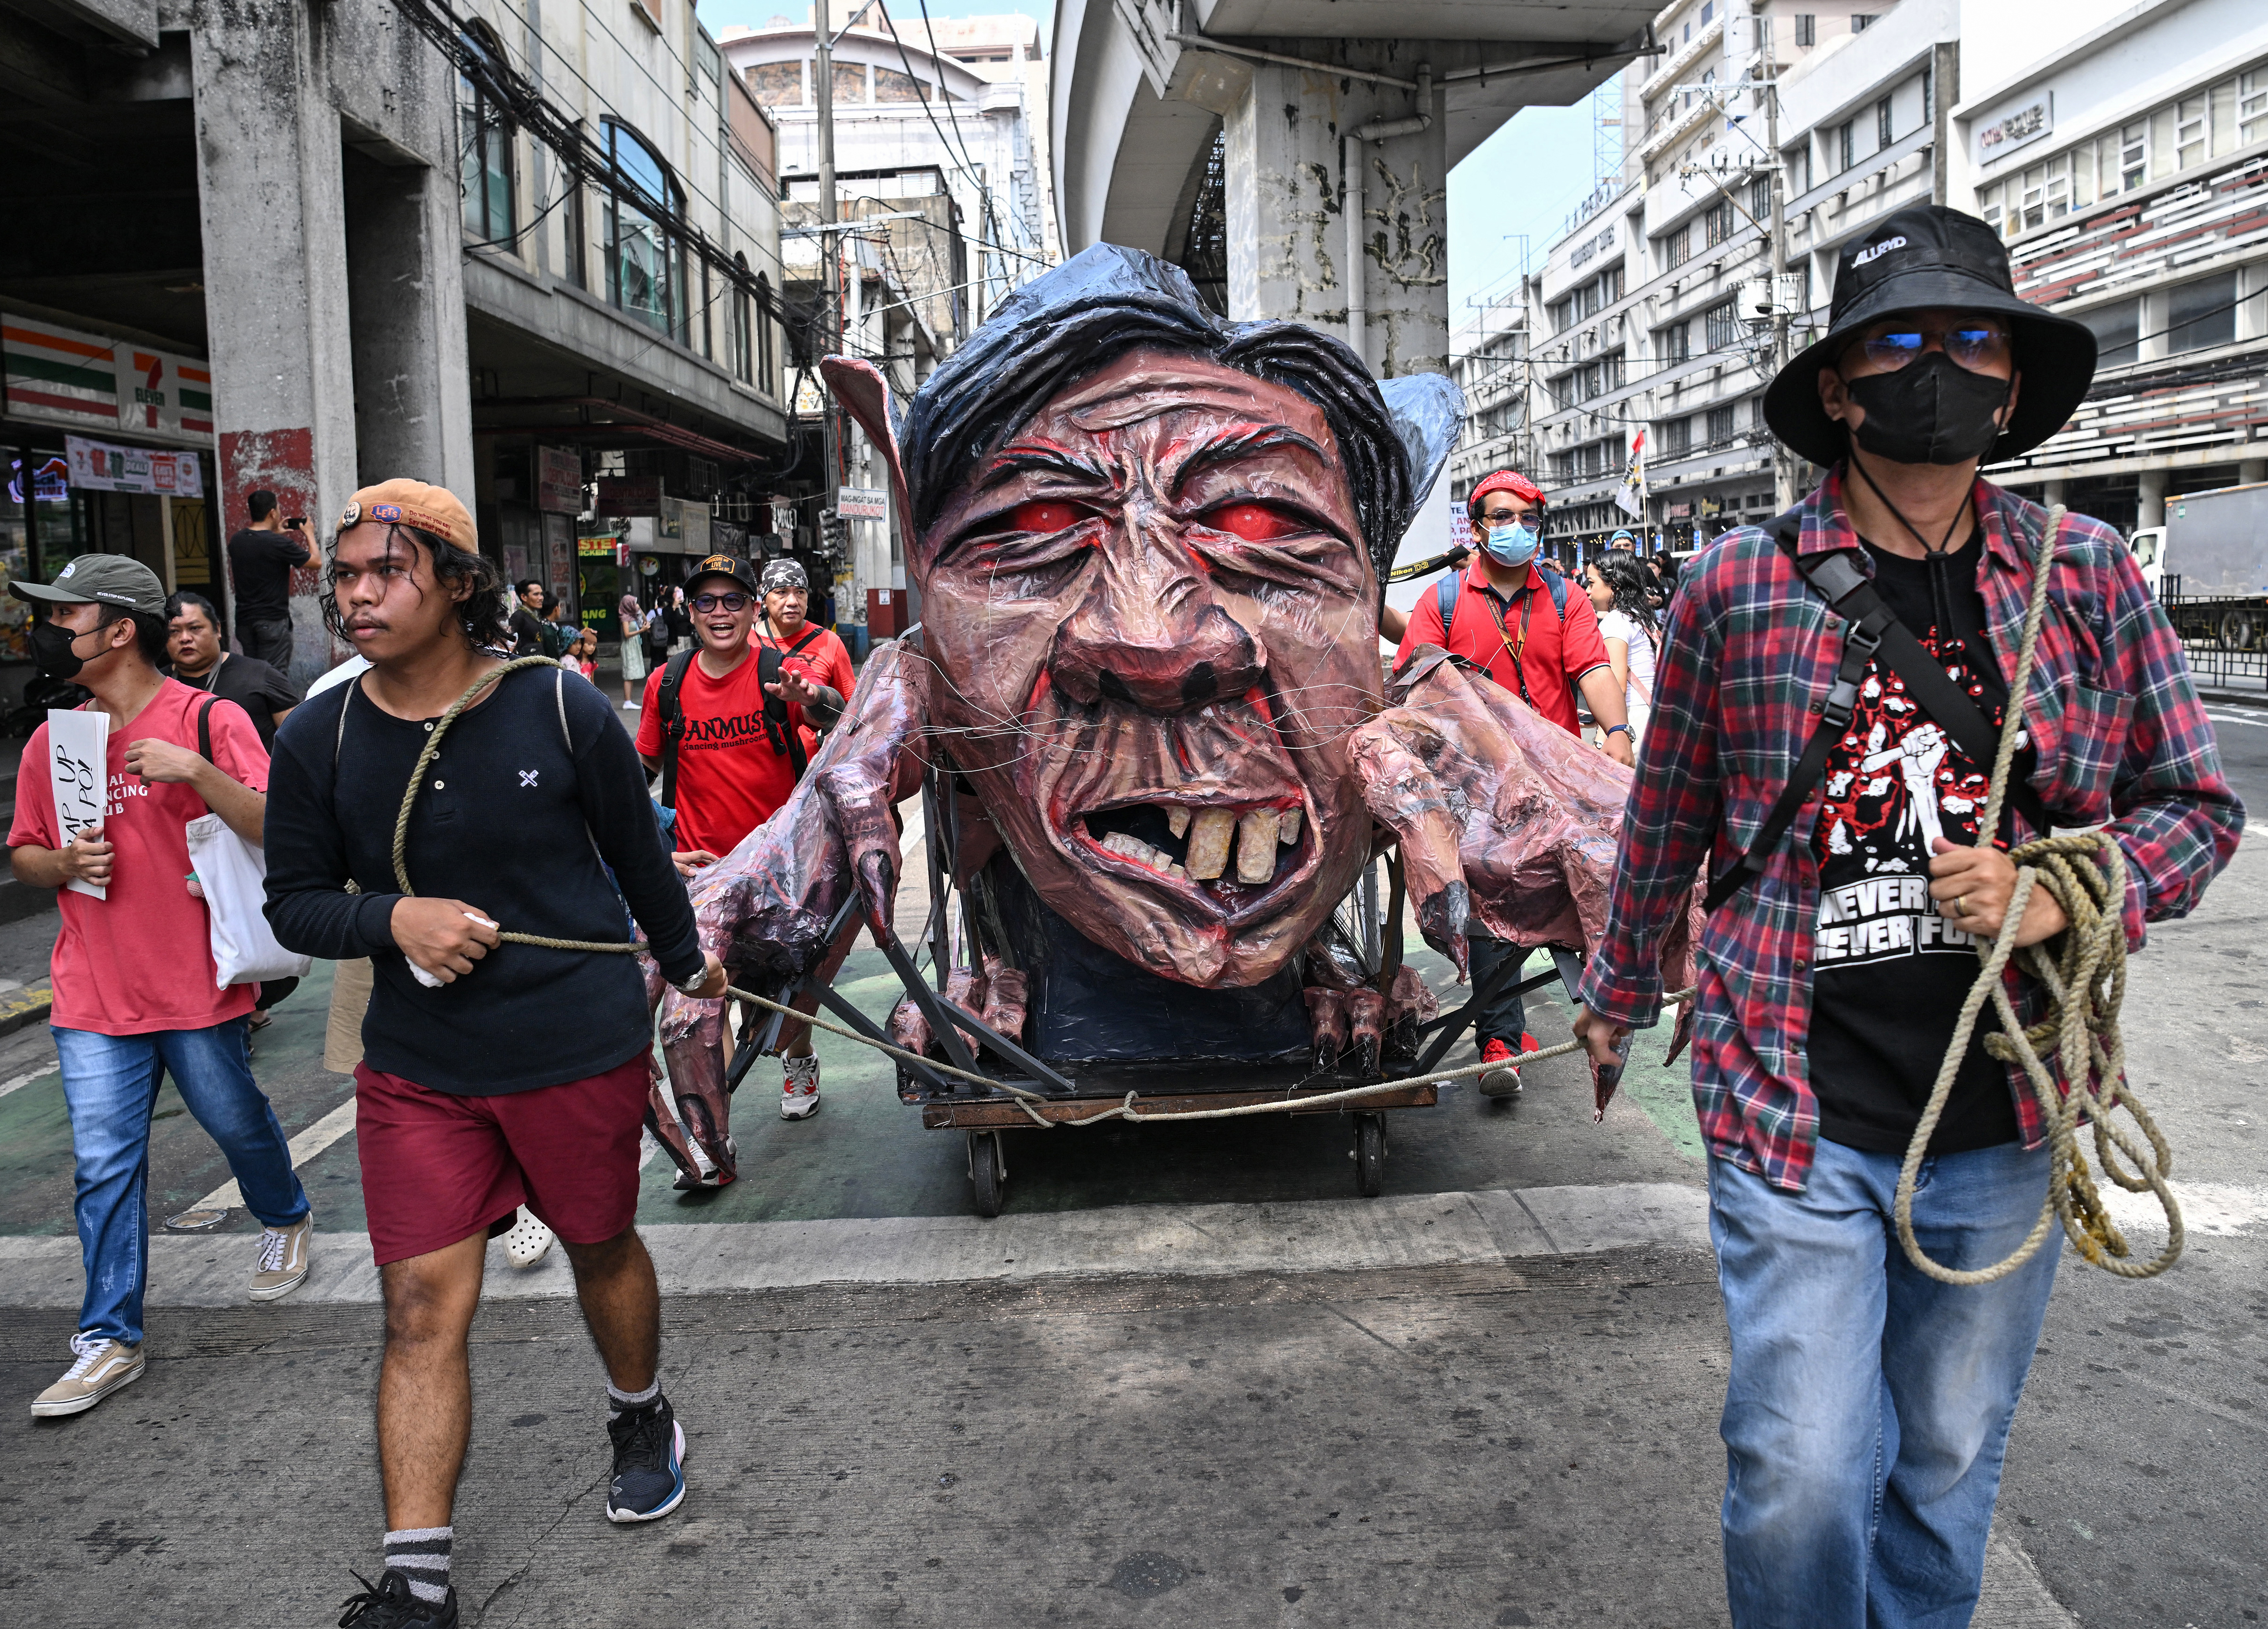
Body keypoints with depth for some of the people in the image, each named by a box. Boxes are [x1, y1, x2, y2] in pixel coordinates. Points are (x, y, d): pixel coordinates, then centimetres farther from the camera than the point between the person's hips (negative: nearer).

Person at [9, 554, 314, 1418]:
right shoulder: (52, 741, 6)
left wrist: (198, 772, -30)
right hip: (94, 997, 4)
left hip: (199, 986, -3)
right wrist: (64, 862, -7)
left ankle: (286, 1221, 44)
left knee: (237, 1122, 13)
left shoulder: (211, 721, -9)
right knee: (104, 1166, 3)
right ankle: (110, 1339, 12)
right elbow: (24, 855, 16)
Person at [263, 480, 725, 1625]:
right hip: (415, 1068, 2)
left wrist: (684, 960, 16)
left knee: (601, 1246, 18)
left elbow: (637, 851, 3)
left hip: (580, 1046, -1)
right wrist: (395, 919, -18)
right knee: (421, 1309, 0)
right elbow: (294, 901, 3)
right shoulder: (318, 738, -4)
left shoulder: (556, 708, -10)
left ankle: (642, 1423, 46)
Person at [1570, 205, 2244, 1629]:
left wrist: (2059, 897, -11)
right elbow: (1670, 819, 9)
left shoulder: (2086, 576, 2)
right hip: (1799, 1116, -2)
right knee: (1802, 1480, -3)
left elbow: (2197, 805, 9)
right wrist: (1620, 993, 19)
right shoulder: (1737, 587, -3)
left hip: (2004, 1123, 3)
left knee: (1948, 1467, 17)